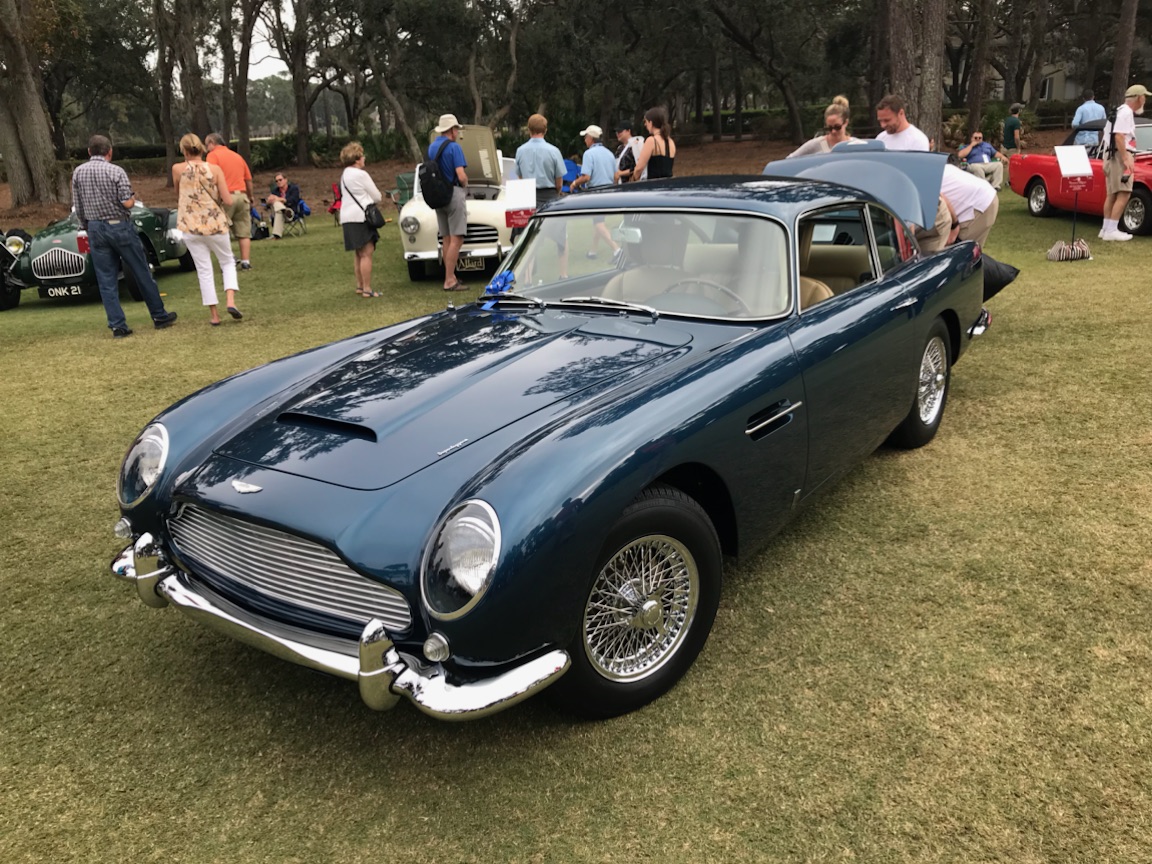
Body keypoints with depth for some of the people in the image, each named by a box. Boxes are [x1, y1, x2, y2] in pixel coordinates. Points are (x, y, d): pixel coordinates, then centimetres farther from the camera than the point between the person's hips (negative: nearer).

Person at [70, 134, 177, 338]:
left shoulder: (78, 173, 3)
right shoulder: (116, 171, -10)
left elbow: (77, 207, 6)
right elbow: (127, 203, -17)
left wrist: (87, 228, 18)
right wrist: (132, 197, 6)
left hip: (95, 229, 4)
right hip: (120, 227, -3)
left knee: (106, 281, 5)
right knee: (142, 274, 7)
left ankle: (117, 325, 2)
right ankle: (160, 316, 15)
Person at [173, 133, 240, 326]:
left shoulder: (178, 169, -3)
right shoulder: (215, 169, -7)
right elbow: (228, 201, -10)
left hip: (191, 227, 1)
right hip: (216, 224, 0)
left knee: (204, 270, 7)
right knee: (228, 262, 18)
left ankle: (214, 315, 7)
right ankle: (231, 301, -3)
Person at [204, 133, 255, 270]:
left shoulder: (213, 155, -1)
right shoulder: (237, 156, 18)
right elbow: (248, 179, 19)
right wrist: (251, 197, 30)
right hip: (242, 195, 6)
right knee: (244, 233, 7)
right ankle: (246, 262, 6)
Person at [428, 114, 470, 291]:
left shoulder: (431, 147, 11)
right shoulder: (454, 147, -12)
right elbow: (462, 176, -18)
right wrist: (464, 185, 3)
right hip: (454, 193, -8)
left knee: (447, 239, 11)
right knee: (457, 239, -8)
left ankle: (450, 277, 15)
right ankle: (449, 281, -11)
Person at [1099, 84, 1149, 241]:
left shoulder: (1121, 111, 18)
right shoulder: (1126, 113, -13)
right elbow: (1119, 136, -22)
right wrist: (1126, 159, -25)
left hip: (1111, 155, 11)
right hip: (1119, 155, -11)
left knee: (1112, 194, 11)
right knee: (1123, 194, -14)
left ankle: (1106, 229, 13)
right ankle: (1111, 230, -19)